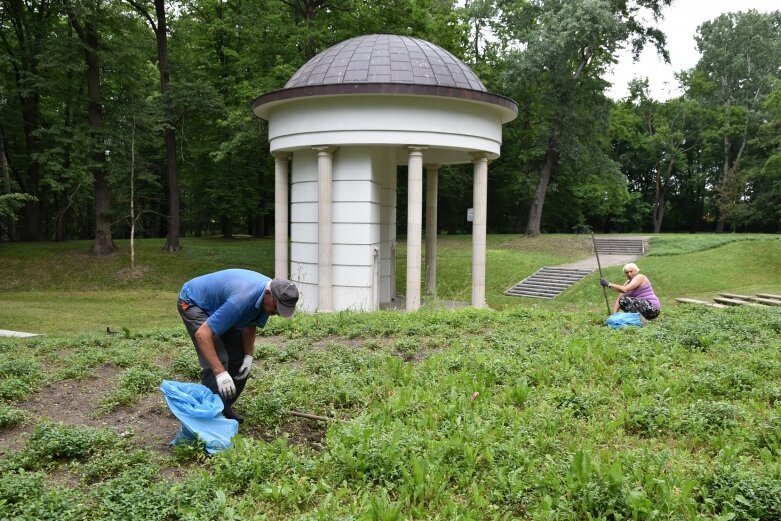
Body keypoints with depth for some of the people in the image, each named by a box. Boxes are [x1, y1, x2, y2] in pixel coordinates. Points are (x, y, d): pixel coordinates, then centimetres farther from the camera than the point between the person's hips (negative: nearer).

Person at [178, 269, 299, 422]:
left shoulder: (269, 297, -16)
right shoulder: (241, 299, -41)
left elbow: (250, 325, 2)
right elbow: (202, 334, -41)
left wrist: (249, 356, -9)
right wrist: (220, 372, -44)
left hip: (218, 305, 8)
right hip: (193, 302, -8)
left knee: (240, 358, 2)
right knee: (217, 360, -19)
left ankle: (224, 408, 17)